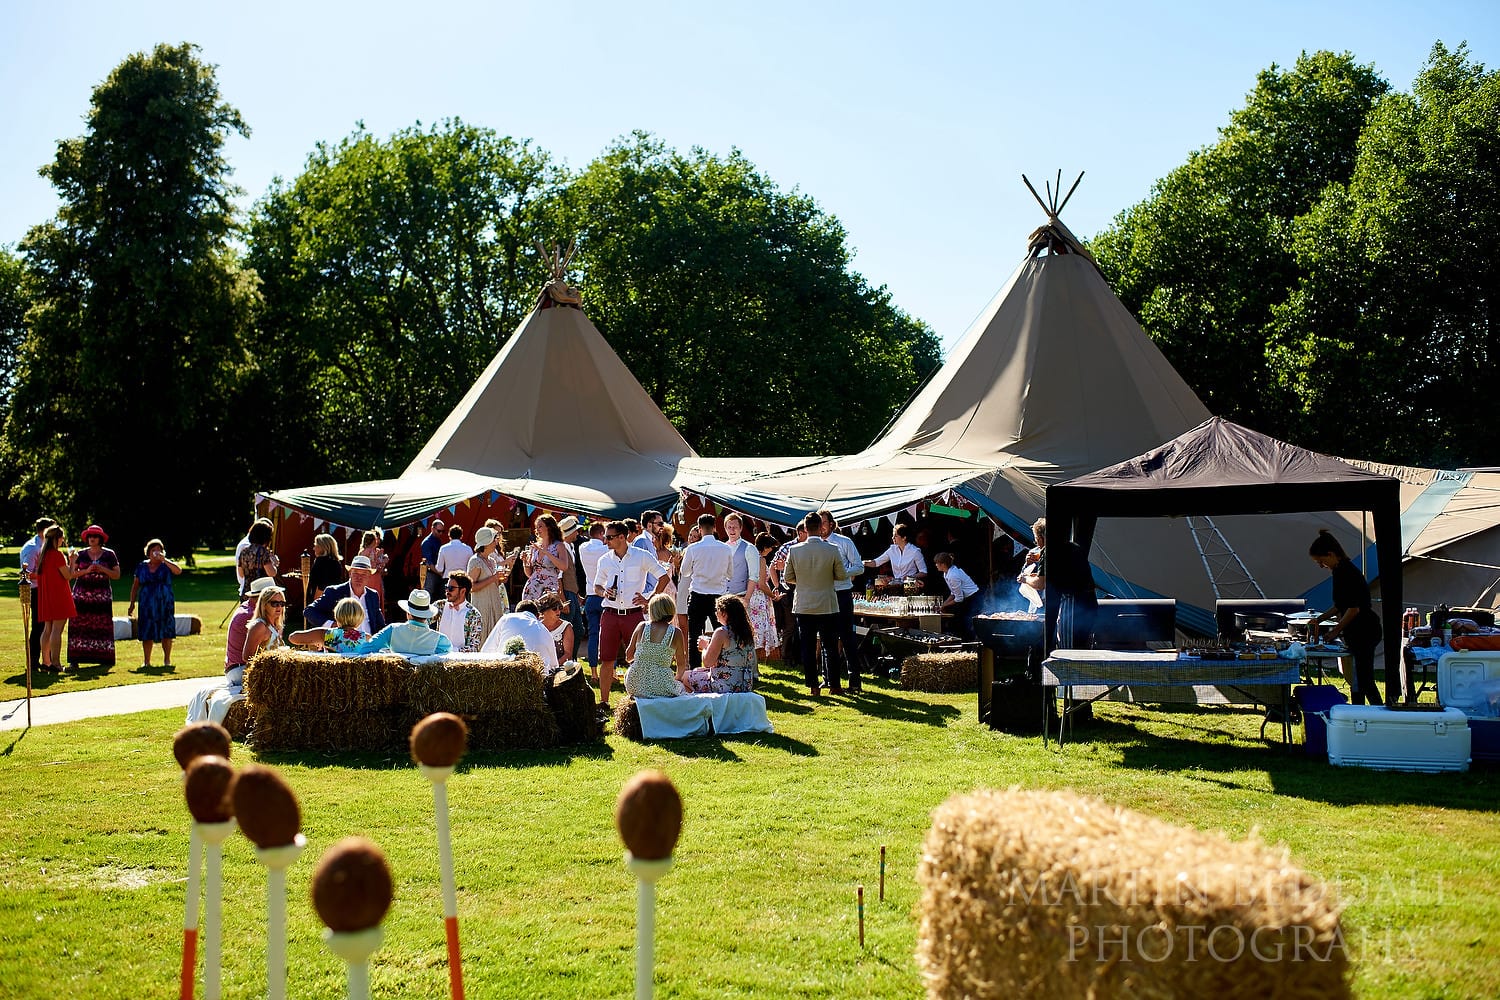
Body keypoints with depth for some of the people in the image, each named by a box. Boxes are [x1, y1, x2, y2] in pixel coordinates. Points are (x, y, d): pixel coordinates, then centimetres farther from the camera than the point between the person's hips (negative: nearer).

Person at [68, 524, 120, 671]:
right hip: (81, 593, 1)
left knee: (102, 625, -6)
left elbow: (117, 575, 6)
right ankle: (74, 661, -7)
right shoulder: (80, 554, 10)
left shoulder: (109, 554, 7)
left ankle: (105, 660, -1)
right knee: (78, 625, -8)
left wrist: (103, 570, -10)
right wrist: (86, 571, -11)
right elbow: (72, 573, 5)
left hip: (102, 596, -1)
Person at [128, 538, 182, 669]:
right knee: (146, 633, 0)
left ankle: (167, 660, 8)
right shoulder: (142, 566, 9)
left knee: (166, 633, -2)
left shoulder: (166, 565, 3)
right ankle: (147, 662, 8)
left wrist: (164, 560, -20)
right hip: (147, 604, 1)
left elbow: (178, 570, -17)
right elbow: (135, 586, 12)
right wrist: (132, 603, 8)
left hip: (165, 604, -1)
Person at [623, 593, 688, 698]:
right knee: (684, 688, 28)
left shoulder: (642, 626, 0)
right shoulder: (676, 632, -4)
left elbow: (628, 658, 9)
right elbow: (681, 665, 5)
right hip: (661, 689, -1)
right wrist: (676, 679, 26)